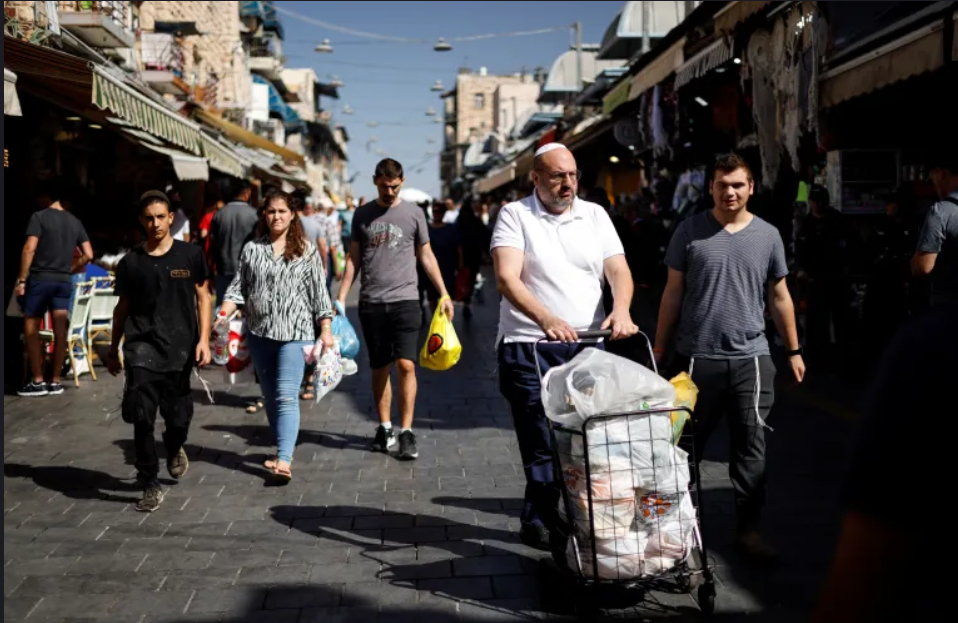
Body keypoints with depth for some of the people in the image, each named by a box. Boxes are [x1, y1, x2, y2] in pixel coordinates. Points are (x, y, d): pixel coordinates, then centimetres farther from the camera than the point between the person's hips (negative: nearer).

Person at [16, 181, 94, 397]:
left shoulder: (39, 217, -5)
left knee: (31, 329, 3)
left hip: (40, 279, -5)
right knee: (60, 331, 5)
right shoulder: (75, 222, 11)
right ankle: (56, 381, 9)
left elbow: (29, 249, -14)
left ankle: (37, 381, 2)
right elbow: (88, 255, 7)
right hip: (64, 281, 5)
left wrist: (21, 279, -9)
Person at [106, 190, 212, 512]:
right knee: (142, 418, -9)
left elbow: (202, 298, 5)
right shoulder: (131, 262, 5)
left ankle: (174, 449, 41)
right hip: (142, 348, 0)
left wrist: (203, 339, -5)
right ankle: (151, 486, 3)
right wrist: (113, 349, 15)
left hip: (180, 349, 0)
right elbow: (122, 307, 13)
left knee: (178, 417, 5)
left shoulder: (190, 255, 2)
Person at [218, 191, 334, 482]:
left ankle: (284, 460, -19)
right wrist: (224, 313, -8)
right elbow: (238, 286, 8)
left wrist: (326, 331, -3)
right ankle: (283, 449, 25)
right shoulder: (252, 249, 9)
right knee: (270, 397, 11)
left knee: (286, 396, -13)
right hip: (260, 333, 4)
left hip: (295, 333, -4)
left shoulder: (306, 250, 2)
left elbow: (318, 293, 1)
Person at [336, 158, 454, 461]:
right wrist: (341, 297, 5)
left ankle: (407, 432, -4)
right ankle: (384, 427, 18)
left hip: (405, 300, -2)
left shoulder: (413, 213, 5)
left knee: (405, 365, -10)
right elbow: (353, 258, 12)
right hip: (371, 303, 2)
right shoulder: (363, 214, 9)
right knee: (380, 368, 8)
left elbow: (426, 256, 9)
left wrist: (444, 294, 4)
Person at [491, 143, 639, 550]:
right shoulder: (515, 216, -1)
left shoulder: (595, 215, 12)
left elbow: (618, 270, 4)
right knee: (541, 444, -3)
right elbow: (506, 277, -14)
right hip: (529, 348, -4)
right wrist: (546, 319, -30)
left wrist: (621, 310, -18)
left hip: (587, 345, 4)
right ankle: (540, 523, 12)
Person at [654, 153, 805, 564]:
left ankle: (748, 529, 14)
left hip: (751, 359, 1)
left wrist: (793, 350, 12)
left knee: (751, 448, 4)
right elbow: (673, 292, 5)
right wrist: (659, 350, 4)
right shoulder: (690, 231, 1)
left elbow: (779, 297, 13)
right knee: (686, 445, 9)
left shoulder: (767, 235, 7)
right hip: (696, 357, -1)